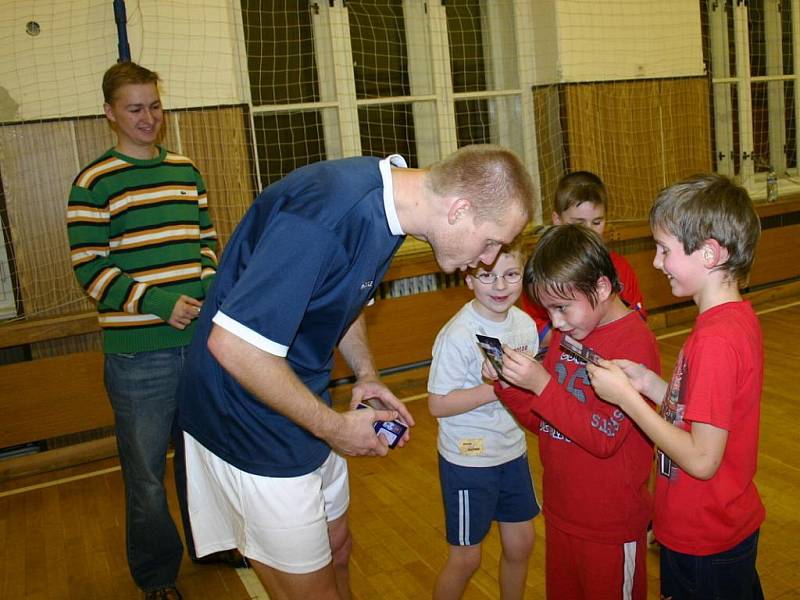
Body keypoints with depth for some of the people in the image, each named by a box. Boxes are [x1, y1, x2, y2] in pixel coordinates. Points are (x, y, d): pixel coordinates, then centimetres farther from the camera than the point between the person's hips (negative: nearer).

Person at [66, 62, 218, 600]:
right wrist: (159, 304, -20)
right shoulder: (95, 183, -6)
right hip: (138, 353, -4)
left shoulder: (186, 171, 9)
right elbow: (91, 268, -10)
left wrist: (209, 287, -5)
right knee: (146, 470, 8)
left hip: (199, 339, 5)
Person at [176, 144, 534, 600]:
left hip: (300, 405, 8)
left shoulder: (388, 200, -1)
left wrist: (366, 374, -1)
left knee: (337, 550, 22)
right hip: (252, 423, -8)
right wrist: (333, 426, -20)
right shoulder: (325, 216, -32)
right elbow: (232, 343, -31)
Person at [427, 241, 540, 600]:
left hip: (513, 452, 6)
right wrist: (496, 389, -28)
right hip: (468, 459, -6)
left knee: (520, 544, 18)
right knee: (466, 557, 9)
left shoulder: (525, 324, -3)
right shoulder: (458, 335, -23)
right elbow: (438, 404, -21)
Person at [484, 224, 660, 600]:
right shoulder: (567, 333, 3)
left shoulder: (635, 343, -21)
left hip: (610, 524, -7)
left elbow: (604, 438, -25)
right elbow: (540, 421, 5)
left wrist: (542, 383, -30)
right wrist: (508, 384, -12)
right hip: (560, 510, 7)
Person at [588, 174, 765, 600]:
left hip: (706, 546, -9)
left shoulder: (716, 340, -29)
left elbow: (702, 459, -27)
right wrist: (647, 382, -6)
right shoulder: (737, 318, 1)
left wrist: (625, 397, -22)